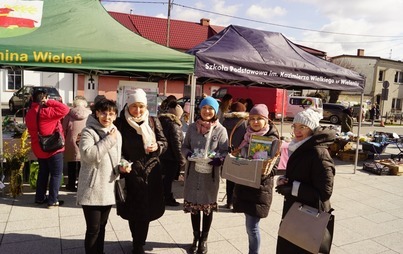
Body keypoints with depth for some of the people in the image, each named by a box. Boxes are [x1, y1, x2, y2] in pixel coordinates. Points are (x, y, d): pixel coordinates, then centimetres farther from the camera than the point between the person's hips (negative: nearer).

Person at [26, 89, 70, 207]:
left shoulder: (29, 113, 7)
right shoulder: (46, 112, -20)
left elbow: (33, 131, 14)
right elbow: (65, 109, -24)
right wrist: (50, 102, -17)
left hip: (39, 148, 8)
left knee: (43, 172, 21)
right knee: (56, 174, 3)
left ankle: (40, 197, 28)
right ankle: (53, 200, 6)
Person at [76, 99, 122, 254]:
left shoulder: (117, 134, 8)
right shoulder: (88, 131, -10)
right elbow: (88, 155, -27)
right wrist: (108, 140, -22)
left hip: (108, 188, 6)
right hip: (92, 189, -6)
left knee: (102, 225, 19)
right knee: (93, 228, 2)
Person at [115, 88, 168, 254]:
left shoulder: (153, 121, 4)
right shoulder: (121, 123, -5)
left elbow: (164, 142, 7)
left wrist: (157, 146, -14)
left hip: (151, 172, 2)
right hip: (131, 173, -2)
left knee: (146, 209, 9)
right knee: (135, 210, 6)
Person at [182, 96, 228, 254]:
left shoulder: (220, 130, -5)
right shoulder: (192, 127, 3)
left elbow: (225, 152, -4)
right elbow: (184, 147, 8)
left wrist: (217, 159, -25)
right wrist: (189, 154, -13)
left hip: (210, 173, -2)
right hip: (193, 172, 2)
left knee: (208, 206, 11)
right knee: (193, 205, 12)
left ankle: (204, 239, 32)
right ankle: (196, 238, 33)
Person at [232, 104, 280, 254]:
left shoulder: (272, 140, -9)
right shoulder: (246, 136, 7)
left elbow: (273, 167, -11)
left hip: (259, 187, -6)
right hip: (244, 184, 6)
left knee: (252, 226, -2)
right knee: (250, 225, 16)